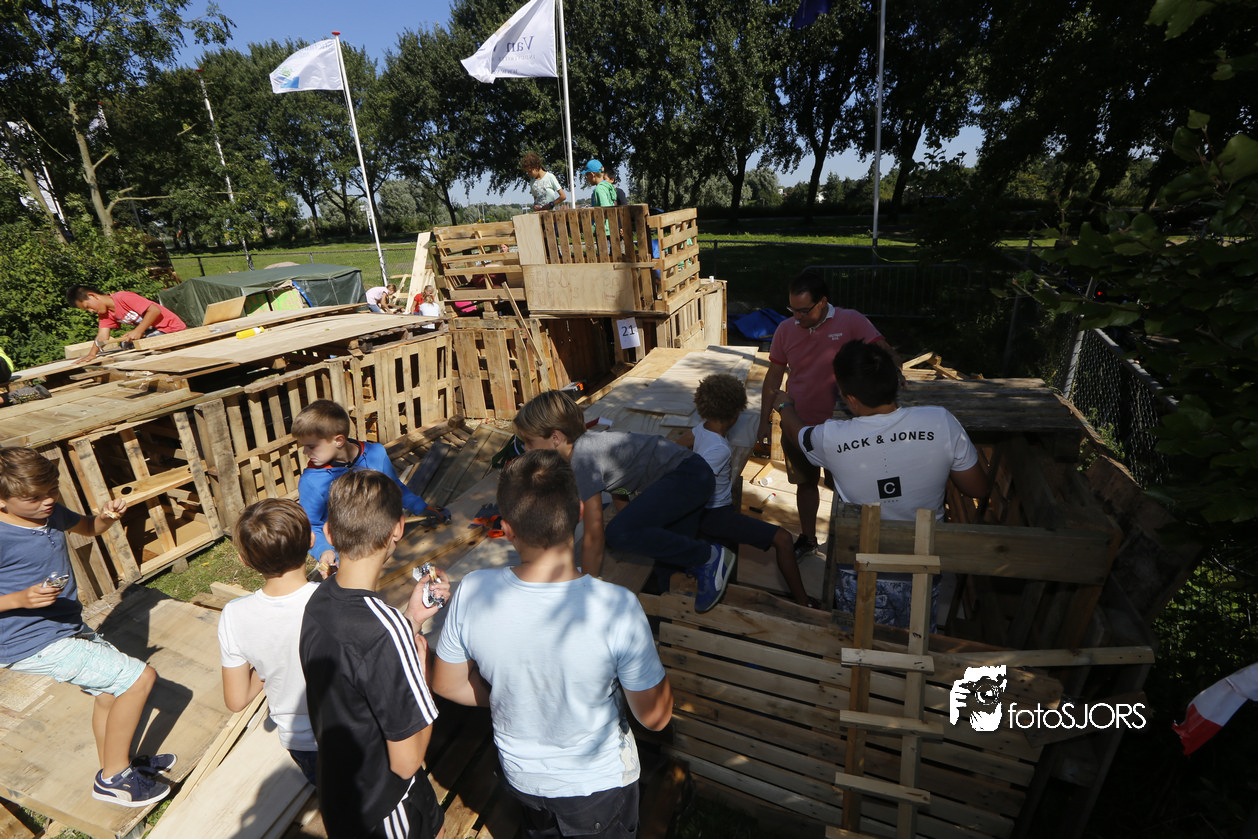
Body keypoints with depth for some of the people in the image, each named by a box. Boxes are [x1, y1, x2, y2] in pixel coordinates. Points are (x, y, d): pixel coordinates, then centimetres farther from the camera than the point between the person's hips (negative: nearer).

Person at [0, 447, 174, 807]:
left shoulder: (51, 513, -2)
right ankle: (113, 778, 6)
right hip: (36, 645, -9)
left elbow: (89, 528, 19)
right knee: (139, 677, -14)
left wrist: (107, 515, -2)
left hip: (69, 628, 9)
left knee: (111, 688, 23)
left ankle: (113, 764, 47)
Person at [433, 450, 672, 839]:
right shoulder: (617, 608, -37)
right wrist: (645, 649, -6)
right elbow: (655, 717, -22)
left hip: (520, 775, 2)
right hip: (597, 783, -2)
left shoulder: (472, 592, -28)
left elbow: (448, 684, -9)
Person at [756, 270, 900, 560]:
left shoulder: (851, 322, -11)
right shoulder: (785, 329, -2)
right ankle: (807, 537, 37)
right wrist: (764, 421, 5)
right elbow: (774, 377, 5)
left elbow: (885, 351, -17)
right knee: (805, 483, 18)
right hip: (797, 425, 3)